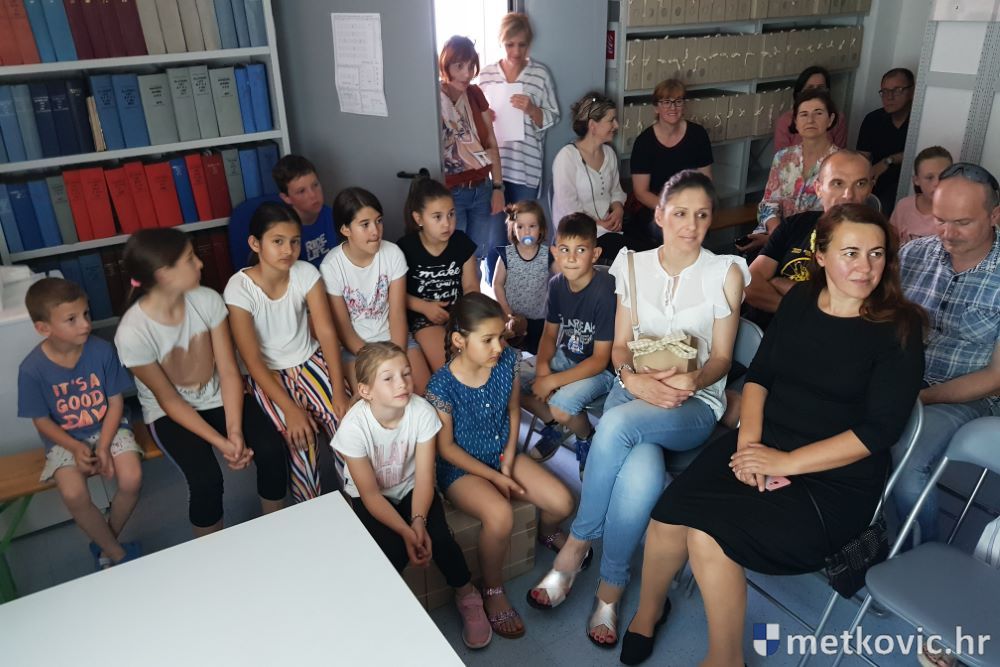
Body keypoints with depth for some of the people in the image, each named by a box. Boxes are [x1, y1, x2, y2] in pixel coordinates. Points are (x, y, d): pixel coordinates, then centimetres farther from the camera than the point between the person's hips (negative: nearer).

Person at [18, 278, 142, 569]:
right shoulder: (32, 369, -18)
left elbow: (115, 402, -7)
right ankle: (118, 553, -1)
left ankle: (106, 542, 7)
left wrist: (104, 446, -16)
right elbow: (42, 421, -6)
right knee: (74, 494, -26)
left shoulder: (102, 350, -16)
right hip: (65, 440, -1)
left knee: (132, 479, -23)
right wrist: (76, 448, -20)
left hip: (108, 428, 1)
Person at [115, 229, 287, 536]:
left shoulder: (207, 300, -15)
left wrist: (235, 431, -23)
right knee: (206, 478, -26)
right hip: (170, 413, -3)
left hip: (219, 398, 3)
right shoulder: (132, 333, -24)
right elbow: (168, 399, -16)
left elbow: (229, 371, -13)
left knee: (271, 448, -20)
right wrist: (220, 442, -23)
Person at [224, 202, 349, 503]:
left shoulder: (306, 273, -11)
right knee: (301, 440, -24)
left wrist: (339, 390, -23)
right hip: (267, 374, -3)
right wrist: (290, 409, -27)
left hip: (310, 361, 3)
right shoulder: (239, 288, -20)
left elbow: (326, 331, -12)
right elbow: (252, 360, -19)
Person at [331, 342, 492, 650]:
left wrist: (418, 522, -34)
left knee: (438, 536, -22)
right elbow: (370, 493, -21)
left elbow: (424, 478, -18)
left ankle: (467, 595, 7)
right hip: (370, 497, -1)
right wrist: (405, 532, -31)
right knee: (393, 550, -25)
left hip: (410, 487, 2)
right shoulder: (354, 426, -28)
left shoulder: (422, 411, -24)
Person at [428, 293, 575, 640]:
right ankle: (493, 591, -3)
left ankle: (547, 532, 32)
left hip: (503, 454, 5)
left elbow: (513, 410, 3)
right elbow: (446, 447, -15)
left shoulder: (507, 359, -12)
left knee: (562, 502, -9)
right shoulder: (442, 385, -24)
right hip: (462, 467, -5)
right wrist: (494, 477, -16)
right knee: (500, 515, -32)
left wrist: (508, 463, -6)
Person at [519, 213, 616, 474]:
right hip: (566, 358, 7)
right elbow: (550, 334, 8)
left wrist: (552, 381, -24)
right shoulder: (557, 284, -4)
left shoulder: (605, 291, -25)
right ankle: (552, 425, 16)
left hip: (603, 370, -7)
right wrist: (542, 365, -14)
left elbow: (600, 359, -22)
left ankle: (587, 438, 4)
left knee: (562, 404, -32)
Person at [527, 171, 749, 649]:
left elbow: (721, 358, 0)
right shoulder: (634, 266, 8)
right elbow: (620, 345, 6)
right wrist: (634, 378, -16)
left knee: (617, 424, -36)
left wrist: (691, 381, -22)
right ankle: (612, 587, -10)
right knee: (642, 474, -34)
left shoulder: (725, 272, 0)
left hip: (696, 401, -2)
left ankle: (576, 546, -16)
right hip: (636, 389, 2)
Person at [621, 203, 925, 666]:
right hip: (763, 447, 4)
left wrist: (786, 462, -18)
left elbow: (879, 431, -13)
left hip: (836, 478, -4)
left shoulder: (898, 329, -7)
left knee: (709, 533, -24)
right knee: (667, 518, -19)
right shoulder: (799, 302, 6)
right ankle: (648, 609, 12)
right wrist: (748, 440, -6)